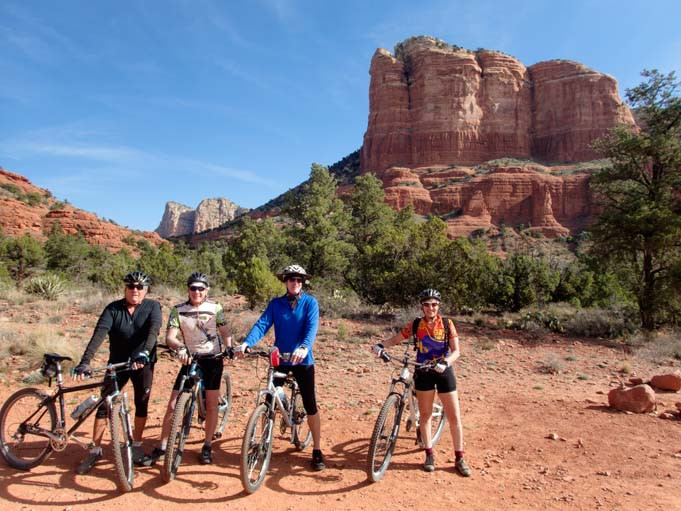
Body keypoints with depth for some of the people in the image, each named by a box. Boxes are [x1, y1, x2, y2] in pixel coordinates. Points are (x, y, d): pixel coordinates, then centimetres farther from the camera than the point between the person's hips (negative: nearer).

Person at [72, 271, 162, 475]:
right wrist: (85, 362, -32)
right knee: (104, 405, 0)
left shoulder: (152, 306, -10)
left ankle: (137, 445, 26)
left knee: (141, 404, 6)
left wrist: (144, 353, -44)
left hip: (143, 363, -1)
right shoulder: (113, 309, -8)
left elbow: (154, 330, -27)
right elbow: (99, 334, -19)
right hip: (117, 363, 1)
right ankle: (95, 450, 16)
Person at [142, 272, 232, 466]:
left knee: (212, 405, 3)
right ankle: (162, 448, 14)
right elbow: (169, 337, -15)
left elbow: (225, 333, 1)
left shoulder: (216, 308, -4)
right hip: (190, 360, 1)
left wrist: (229, 348, -18)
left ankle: (207, 446, 20)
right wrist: (180, 347, -35)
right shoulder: (178, 310, -6)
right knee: (173, 405, -1)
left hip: (213, 359, 0)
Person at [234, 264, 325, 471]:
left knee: (310, 406, 1)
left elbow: (312, 327, -20)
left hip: (303, 361, -2)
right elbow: (262, 324, -9)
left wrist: (304, 348, -40)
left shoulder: (310, 302, -5)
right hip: (279, 359, 2)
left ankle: (317, 450, 15)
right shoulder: (275, 304, 2)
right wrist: (246, 343, -27)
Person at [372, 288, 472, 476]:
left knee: (454, 417, 3)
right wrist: (381, 345, -20)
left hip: (444, 371, 0)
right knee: (425, 415, 8)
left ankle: (460, 458, 17)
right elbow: (395, 339, 0)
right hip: (423, 372, 1)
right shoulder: (415, 325, -3)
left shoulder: (447, 324, -6)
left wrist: (445, 363, -29)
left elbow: (456, 351, -10)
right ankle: (429, 455, 23)